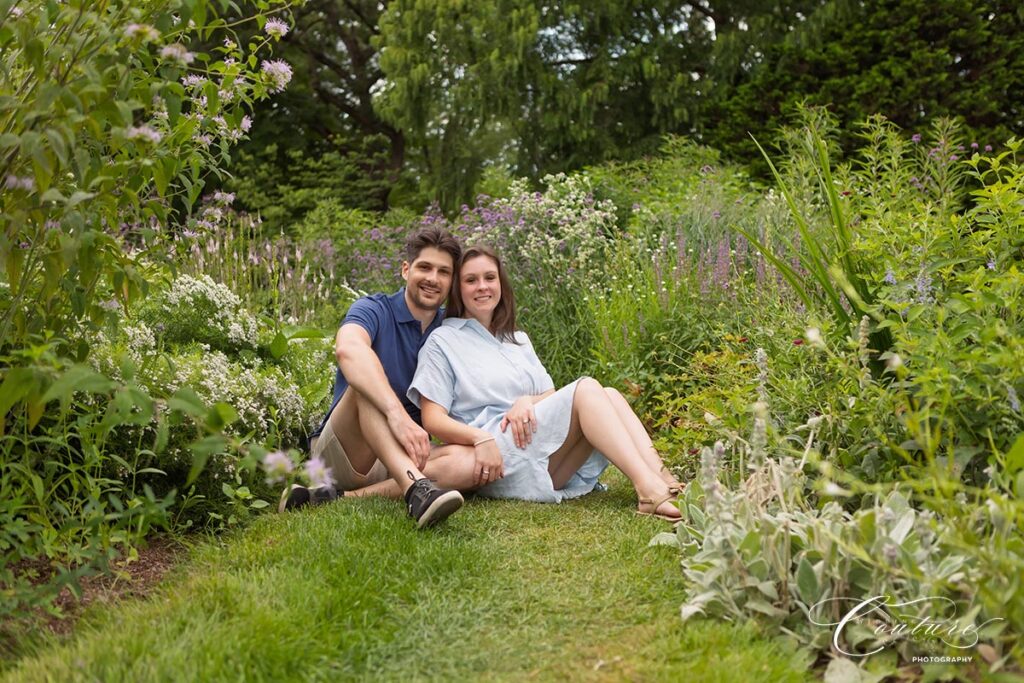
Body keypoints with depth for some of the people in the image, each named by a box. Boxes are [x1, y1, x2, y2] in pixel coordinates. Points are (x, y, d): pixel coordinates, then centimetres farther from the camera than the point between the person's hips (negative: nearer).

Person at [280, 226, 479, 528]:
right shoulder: (375, 311, -7)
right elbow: (348, 349, -31)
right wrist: (397, 412, -46)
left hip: (407, 457, 4)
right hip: (341, 453, -4)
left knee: (468, 461, -27)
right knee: (366, 383, -33)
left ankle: (341, 498, -32)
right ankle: (416, 489, -54)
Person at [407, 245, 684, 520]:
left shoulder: (518, 340, 26)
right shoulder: (443, 341, 7)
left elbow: (552, 398, 17)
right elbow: (433, 420, -3)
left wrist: (526, 402, -8)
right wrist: (479, 438, -23)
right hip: (496, 459, -6)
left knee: (609, 395, -17)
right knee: (586, 389, -23)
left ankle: (660, 479, -37)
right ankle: (649, 492, -40)